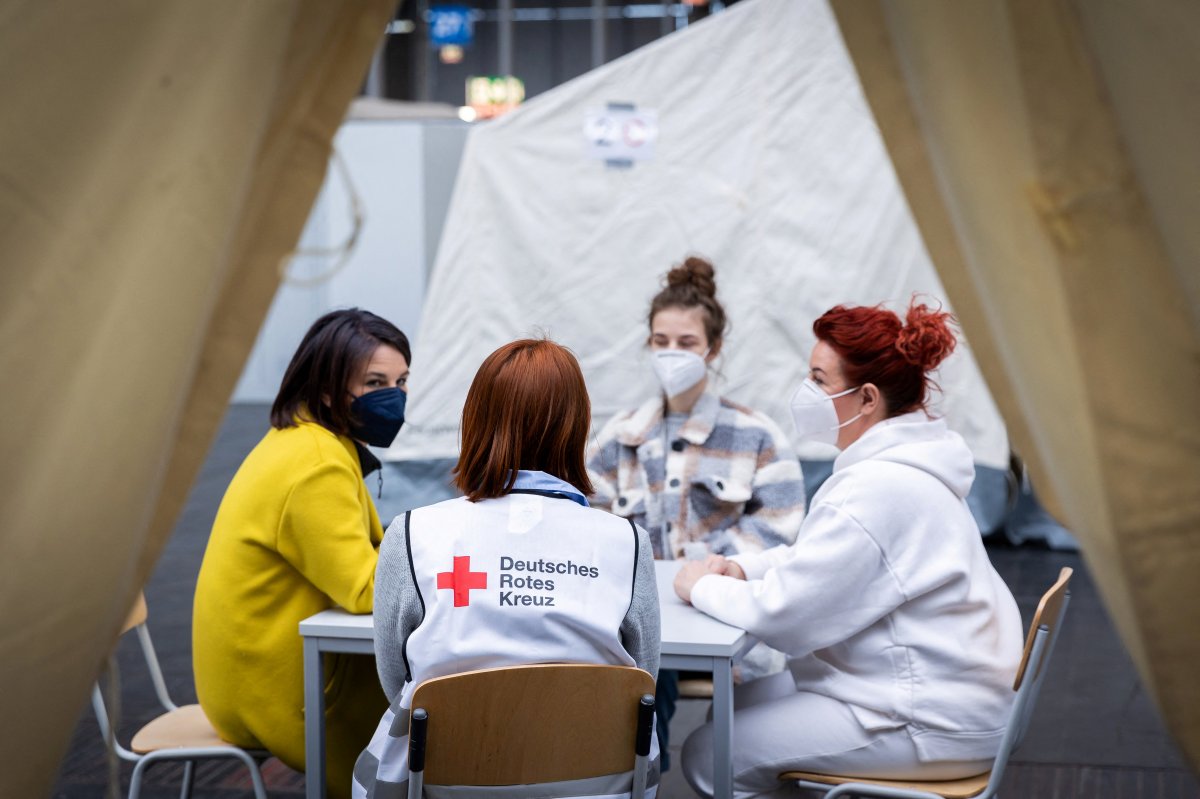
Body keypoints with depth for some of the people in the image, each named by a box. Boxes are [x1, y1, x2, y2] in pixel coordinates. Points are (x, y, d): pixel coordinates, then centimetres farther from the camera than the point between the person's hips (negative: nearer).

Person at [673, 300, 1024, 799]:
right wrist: (741, 569, 3)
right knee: (734, 704, 17)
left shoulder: (877, 490, -26)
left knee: (708, 757, -9)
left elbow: (781, 613, -25)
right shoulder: (900, 460, 8)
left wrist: (704, 587, -7)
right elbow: (814, 555, 20)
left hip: (934, 727, -11)